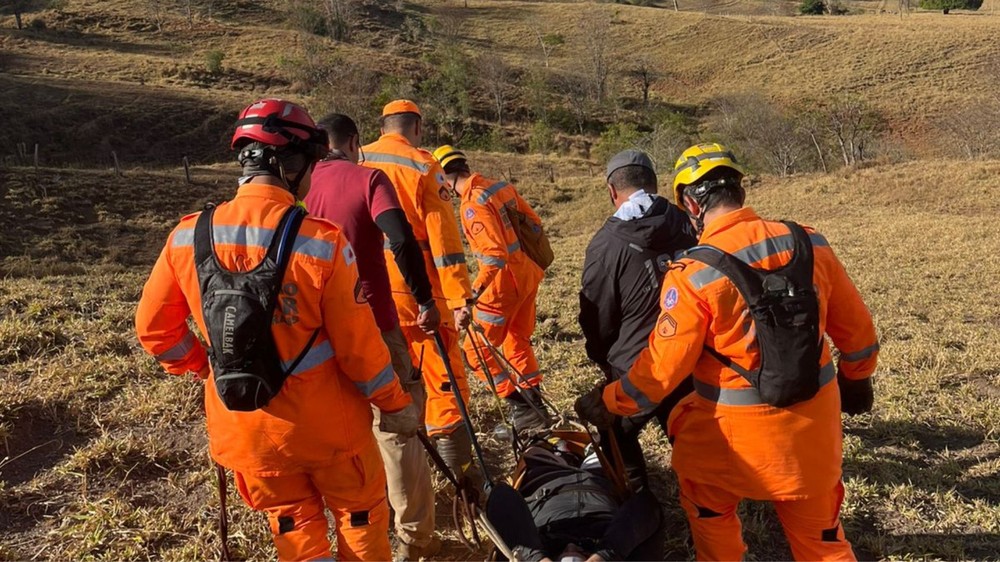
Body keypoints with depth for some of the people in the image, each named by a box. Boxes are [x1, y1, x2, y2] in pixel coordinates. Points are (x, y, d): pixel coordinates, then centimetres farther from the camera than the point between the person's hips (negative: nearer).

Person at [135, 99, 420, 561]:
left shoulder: (188, 238, -9)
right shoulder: (321, 242, -21)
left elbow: (154, 328, 1)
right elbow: (358, 346, -16)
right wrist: (396, 405, -1)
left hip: (244, 429, 4)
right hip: (326, 424, -3)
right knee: (360, 516, 23)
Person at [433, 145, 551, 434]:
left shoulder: (472, 204, -20)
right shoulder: (501, 186, 5)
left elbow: (495, 254, -26)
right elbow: (534, 223, 12)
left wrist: (473, 292, -25)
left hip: (505, 280, -9)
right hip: (529, 272, 9)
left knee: (477, 349, 3)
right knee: (518, 341, 21)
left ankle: (521, 408, 3)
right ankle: (535, 406, 28)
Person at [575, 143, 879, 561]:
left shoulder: (694, 273, -19)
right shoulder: (810, 243, -4)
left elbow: (663, 368, -15)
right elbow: (856, 328, 7)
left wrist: (607, 404, 0)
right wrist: (856, 378, 26)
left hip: (741, 429, -4)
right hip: (816, 417, 5)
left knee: (705, 502, 25)